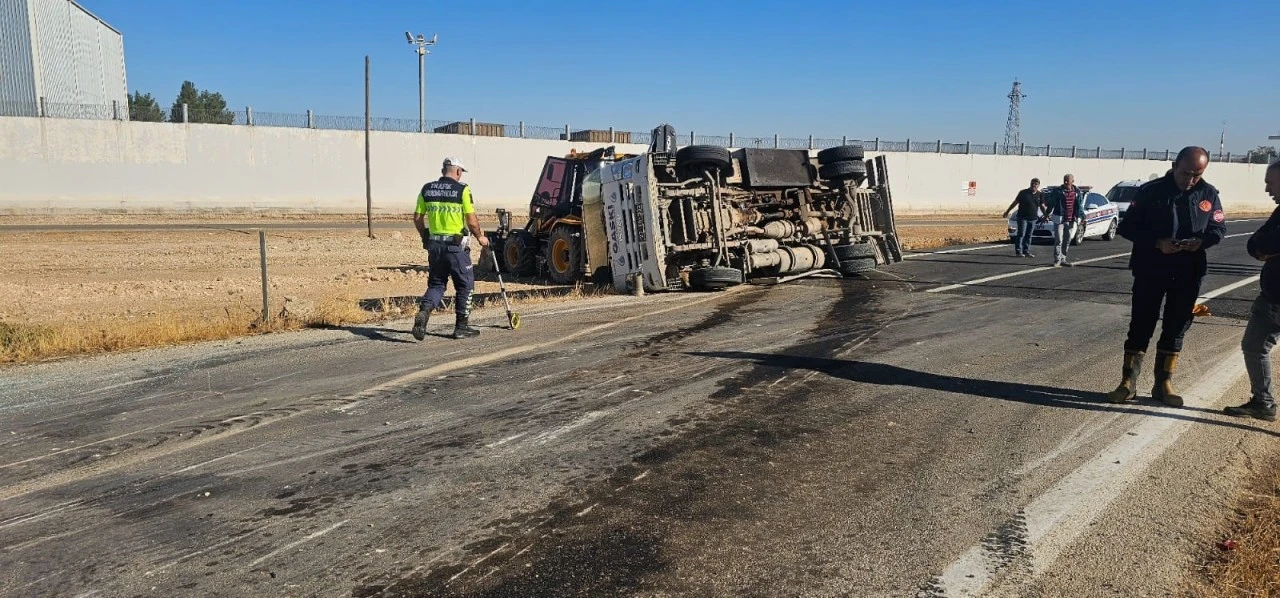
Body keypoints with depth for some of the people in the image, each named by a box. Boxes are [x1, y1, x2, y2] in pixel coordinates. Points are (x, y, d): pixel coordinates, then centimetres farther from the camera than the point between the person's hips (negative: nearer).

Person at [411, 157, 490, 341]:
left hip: (434, 244, 5)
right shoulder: (462, 189, -8)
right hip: (456, 245, -5)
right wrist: (480, 237, 7)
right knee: (465, 284, 10)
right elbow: (472, 221, -11)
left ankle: (423, 312, -10)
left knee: (436, 284, 16)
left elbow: (417, 218, 8)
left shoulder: (427, 189, 6)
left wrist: (425, 237, 22)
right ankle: (461, 327, 14)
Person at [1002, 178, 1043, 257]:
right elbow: (1015, 203, 2)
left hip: (1033, 218, 4)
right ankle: (1018, 251, -5)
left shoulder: (1039, 195, 7)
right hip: (1022, 217, -4)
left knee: (1028, 236, 8)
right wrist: (1008, 211, 2)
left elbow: (1042, 206, 13)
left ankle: (1026, 251, 13)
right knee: (1021, 234, -7)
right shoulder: (1023, 192, -3)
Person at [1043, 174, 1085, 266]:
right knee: (1058, 241, -6)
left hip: (1071, 220, 4)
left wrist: (1081, 217, 8)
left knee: (1067, 241, 10)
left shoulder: (1077, 192, 6)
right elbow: (1051, 204, 2)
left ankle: (1063, 259, 19)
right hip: (1059, 219, -4)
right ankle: (1057, 260, 0)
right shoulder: (1057, 191, -4)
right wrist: (1047, 214, 3)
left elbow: (1080, 206, 11)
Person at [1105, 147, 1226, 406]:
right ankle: (1128, 383, 7)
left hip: (1188, 274, 3)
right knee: (1140, 325, 1)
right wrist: (1157, 242, -21)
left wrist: (1202, 241, -15)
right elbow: (1128, 227, -6)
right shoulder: (1150, 191, -7)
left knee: (1176, 328, 9)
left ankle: (1164, 384, 20)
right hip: (1150, 271, -3)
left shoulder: (1209, 194, 2)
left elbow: (1219, 228, 8)